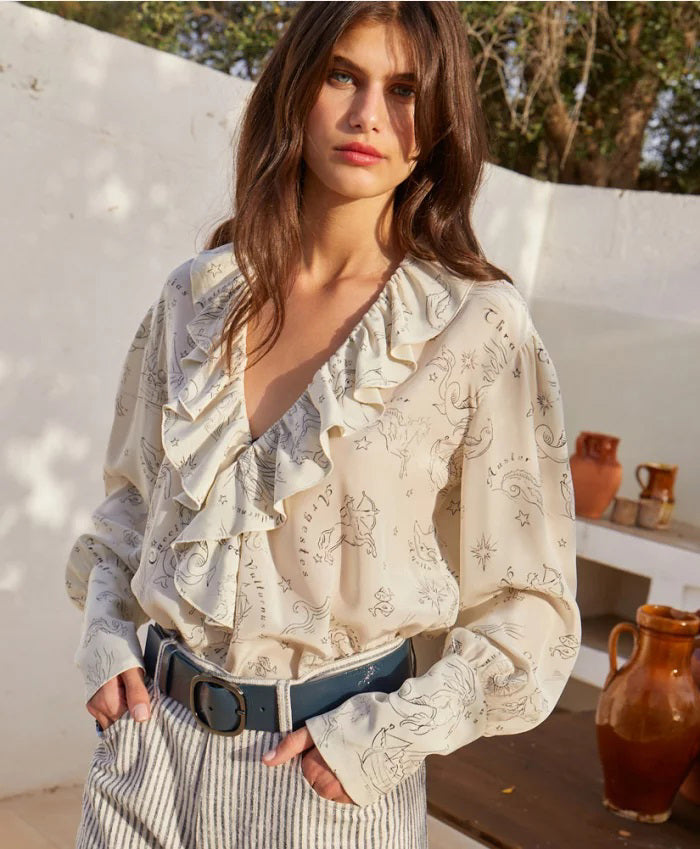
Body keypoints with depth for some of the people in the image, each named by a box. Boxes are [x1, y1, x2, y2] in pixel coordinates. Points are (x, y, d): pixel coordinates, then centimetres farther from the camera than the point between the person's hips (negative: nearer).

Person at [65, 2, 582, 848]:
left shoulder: (478, 328, -11)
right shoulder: (196, 295, 0)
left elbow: (529, 610, -7)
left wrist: (390, 736, -14)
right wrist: (104, 632, 1)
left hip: (326, 769, -3)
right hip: (152, 738, 4)